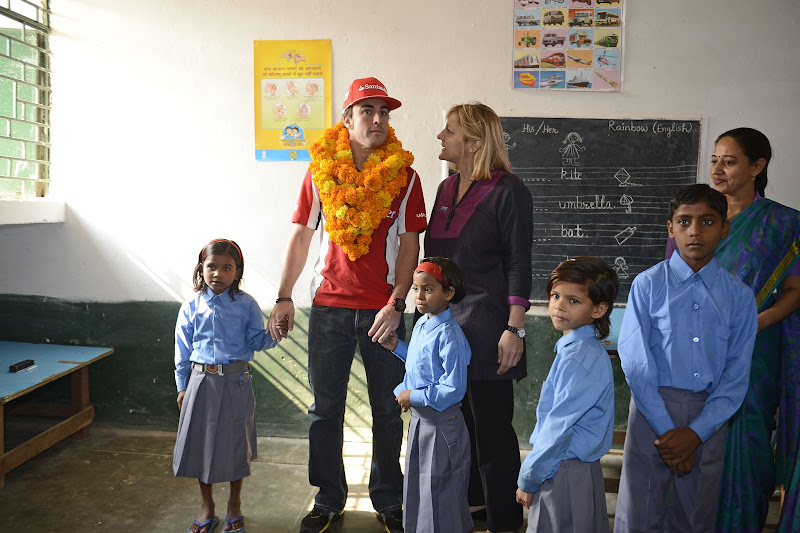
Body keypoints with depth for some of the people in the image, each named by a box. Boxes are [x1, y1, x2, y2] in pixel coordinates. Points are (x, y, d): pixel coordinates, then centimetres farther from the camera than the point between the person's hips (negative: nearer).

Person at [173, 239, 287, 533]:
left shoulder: (247, 305, -3)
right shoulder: (191, 308, 1)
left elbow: (256, 340, 1)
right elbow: (182, 351, 6)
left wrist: (273, 336, -20)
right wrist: (182, 387, 6)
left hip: (235, 383, -1)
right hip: (201, 382, 2)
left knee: (235, 443, 9)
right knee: (200, 442, 10)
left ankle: (234, 506, 30)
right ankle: (207, 508, 30)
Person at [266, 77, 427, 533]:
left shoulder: (403, 174, 0)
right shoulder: (321, 170, 4)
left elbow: (409, 244, -2)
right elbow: (301, 236, 7)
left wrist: (396, 304, -12)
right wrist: (284, 297, 1)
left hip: (383, 309, -1)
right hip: (329, 307, 1)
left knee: (388, 411, 9)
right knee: (326, 410, 9)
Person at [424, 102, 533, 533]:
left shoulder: (508, 190, -9)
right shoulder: (446, 188, 12)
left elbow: (519, 264, -11)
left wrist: (514, 328, -15)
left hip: (486, 325, -7)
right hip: (445, 320, 7)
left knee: (491, 425, 1)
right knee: (456, 417, 17)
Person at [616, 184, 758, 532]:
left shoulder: (739, 295, 3)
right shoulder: (648, 284, -3)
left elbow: (736, 375, 1)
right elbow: (636, 363, -7)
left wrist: (695, 432, -9)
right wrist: (666, 429, -11)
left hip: (708, 417, 2)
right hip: (652, 410, -2)